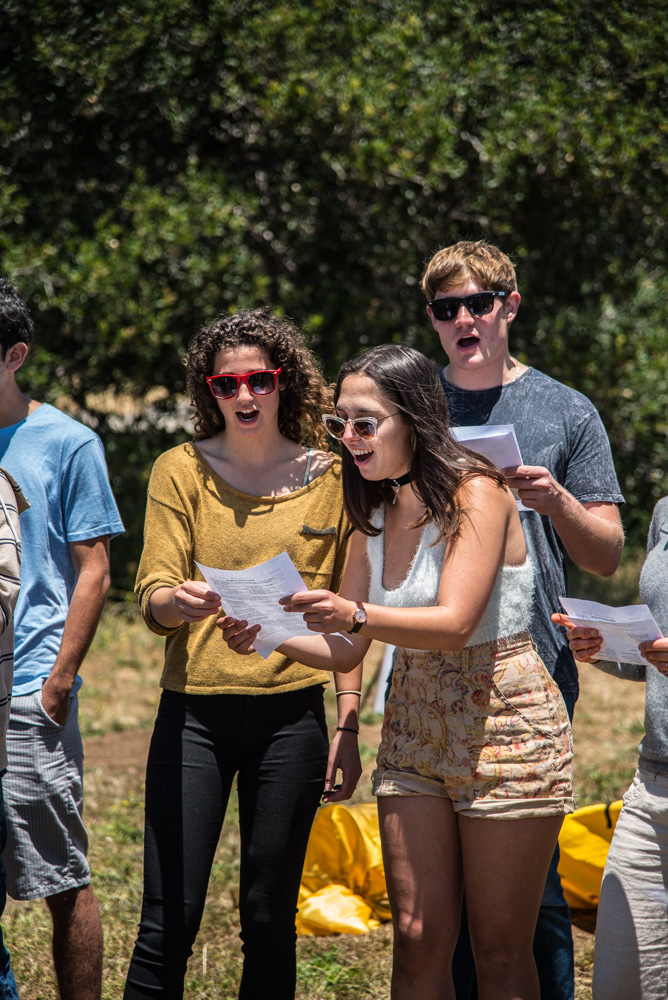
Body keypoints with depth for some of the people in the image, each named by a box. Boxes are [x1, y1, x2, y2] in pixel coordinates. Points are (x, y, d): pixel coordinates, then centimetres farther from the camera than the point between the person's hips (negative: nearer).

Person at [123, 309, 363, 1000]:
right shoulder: (181, 470, 5)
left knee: (270, 917, 4)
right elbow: (152, 597, -2)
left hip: (292, 715, 1)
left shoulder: (328, 476, 7)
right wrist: (178, 600, -26)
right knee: (168, 922, -6)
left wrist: (348, 723, 3)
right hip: (195, 714, -1)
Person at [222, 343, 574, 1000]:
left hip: (504, 726, -6)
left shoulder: (476, 493, -14)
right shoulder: (375, 516, 8)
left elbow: (455, 622, -26)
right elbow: (344, 651, 9)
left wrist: (358, 614, -41)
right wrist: (268, 635, -10)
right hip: (413, 731, 6)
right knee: (417, 940, 2)